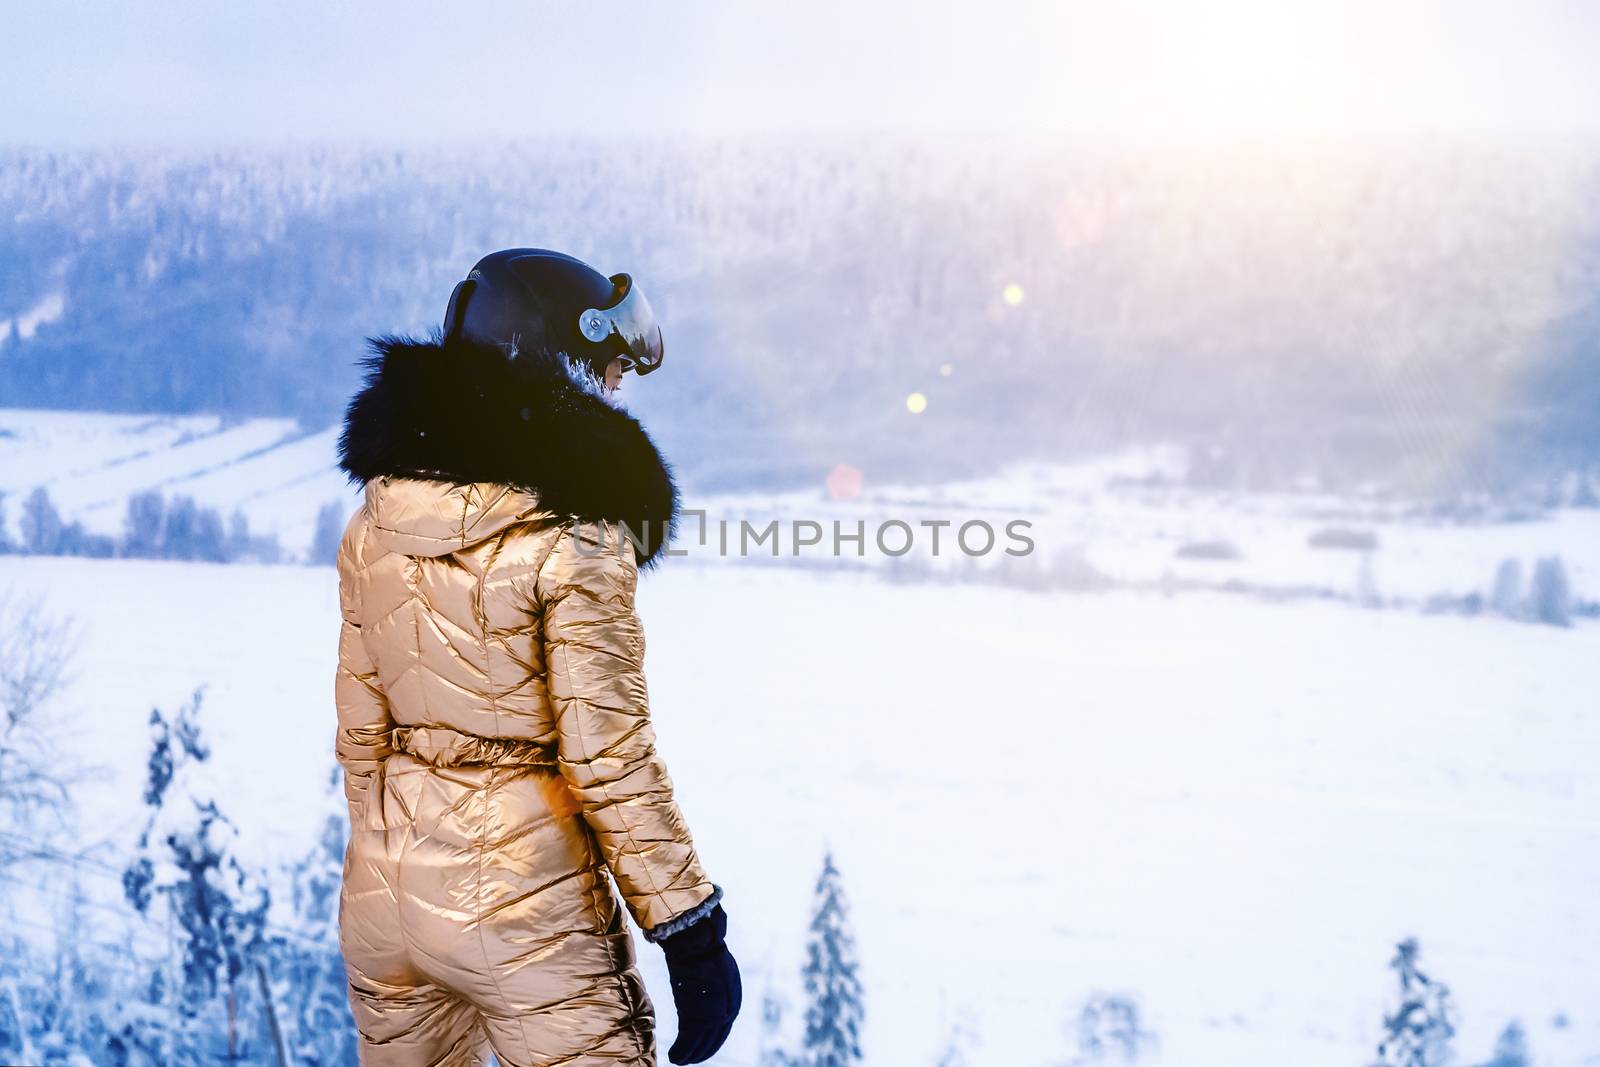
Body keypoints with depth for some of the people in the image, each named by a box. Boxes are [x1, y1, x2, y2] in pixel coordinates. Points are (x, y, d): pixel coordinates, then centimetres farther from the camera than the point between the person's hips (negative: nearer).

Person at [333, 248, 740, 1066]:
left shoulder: (377, 520, 2)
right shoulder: (573, 537, -17)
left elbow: (360, 732, 8)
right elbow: (609, 758, -18)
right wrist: (694, 932, -11)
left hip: (381, 898, 7)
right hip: (524, 907, -7)